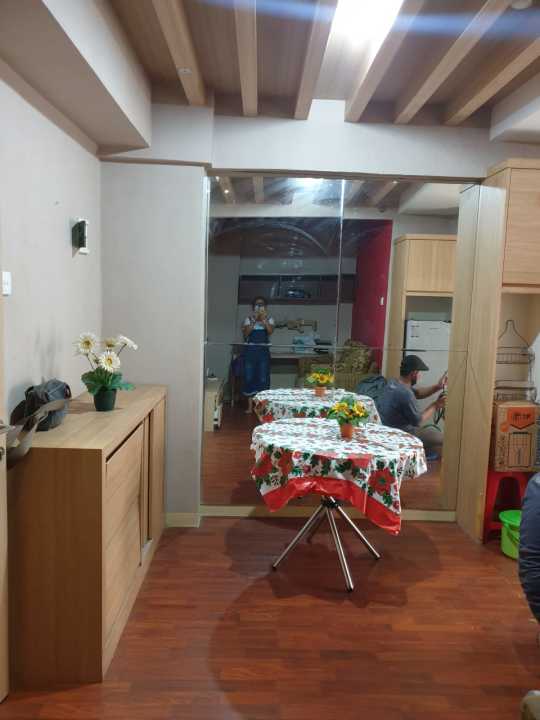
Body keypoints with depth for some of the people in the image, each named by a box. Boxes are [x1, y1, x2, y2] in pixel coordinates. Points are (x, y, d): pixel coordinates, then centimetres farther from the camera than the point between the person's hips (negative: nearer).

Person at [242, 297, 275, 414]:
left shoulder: (269, 319, 6)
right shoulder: (249, 319, 6)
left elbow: (270, 331, -14)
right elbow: (245, 334, -9)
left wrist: (264, 320, -25)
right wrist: (254, 321, -17)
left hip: (263, 351, 0)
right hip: (250, 350, 1)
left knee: (263, 379, -1)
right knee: (249, 378, 2)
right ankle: (250, 406, 11)